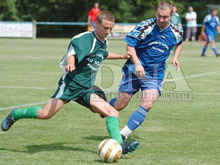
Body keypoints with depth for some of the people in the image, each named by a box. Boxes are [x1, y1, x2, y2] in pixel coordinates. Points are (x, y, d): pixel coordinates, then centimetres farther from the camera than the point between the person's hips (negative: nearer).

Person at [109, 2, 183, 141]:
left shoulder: (176, 32, 0)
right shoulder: (146, 26, -14)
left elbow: (179, 43, 25)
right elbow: (130, 44, -10)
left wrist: (176, 57, 7)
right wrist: (137, 64, -20)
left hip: (156, 74, 2)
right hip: (136, 70, -2)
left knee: (147, 105, -18)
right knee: (119, 105, 0)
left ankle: (123, 135, -11)